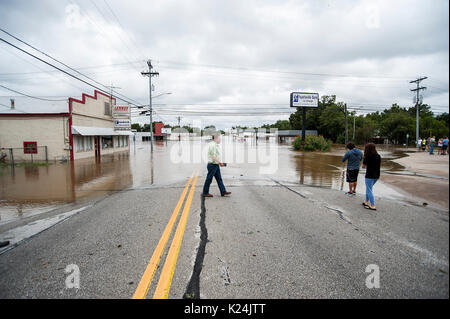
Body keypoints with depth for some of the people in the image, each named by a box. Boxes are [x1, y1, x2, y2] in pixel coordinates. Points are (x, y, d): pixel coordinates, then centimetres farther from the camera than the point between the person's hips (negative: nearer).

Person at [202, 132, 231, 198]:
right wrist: (220, 162, -18)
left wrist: (219, 162, 16)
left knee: (219, 179, 10)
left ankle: (223, 192, 13)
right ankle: (205, 193, 10)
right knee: (209, 179, 0)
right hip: (212, 165, -10)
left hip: (216, 165, 10)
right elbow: (213, 156, -22)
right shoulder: (212, 145, -16)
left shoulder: (216, 145, 16)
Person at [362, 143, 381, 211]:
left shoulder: (368, 157, -16)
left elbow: (363, 166, -10)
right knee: (369, 188, 22)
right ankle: (367, 202, 30)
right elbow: (379, 165, 15)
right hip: (376, 175, 8)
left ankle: (372, 206, 2)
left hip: (369, 176, -8)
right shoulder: (378, 156, 5)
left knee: (369, 190, 1)